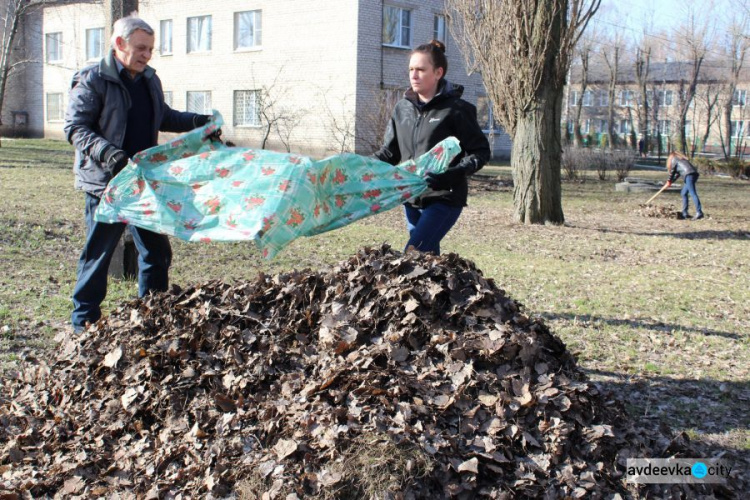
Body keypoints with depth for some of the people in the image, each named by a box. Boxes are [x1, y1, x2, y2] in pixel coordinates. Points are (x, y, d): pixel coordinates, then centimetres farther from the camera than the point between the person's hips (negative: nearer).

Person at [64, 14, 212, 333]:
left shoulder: (149, 80, 11)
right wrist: (107, 153, -30)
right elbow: (75, 128, -15)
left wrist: (196, 122, 10)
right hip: (106, 184, -7)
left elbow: (163, 117, 25)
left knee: (156, 249, 13)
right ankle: (84, 321, 13)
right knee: (99, 251, 1)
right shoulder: (92, 80, -10)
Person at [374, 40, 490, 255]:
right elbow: (389, 152, 12)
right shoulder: (403, 108, 7)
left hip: (445, 198, -6)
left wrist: (453, 174, -23)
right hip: (411, 198, 6)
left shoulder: (455, 109, -9)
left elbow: (480, 151, -8)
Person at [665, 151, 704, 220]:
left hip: (689, 175, -8)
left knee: (692, 193, -17)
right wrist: (671, 181, 39)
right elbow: (678, 173, 36)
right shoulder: (681, 159, 34)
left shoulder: (673, 159, 12)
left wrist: (669, 181, 28)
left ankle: (699, 213, -28)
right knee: (683, 193, 18)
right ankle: (684, 213, 16)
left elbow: (672, 171, 15)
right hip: (694, 174, 8)